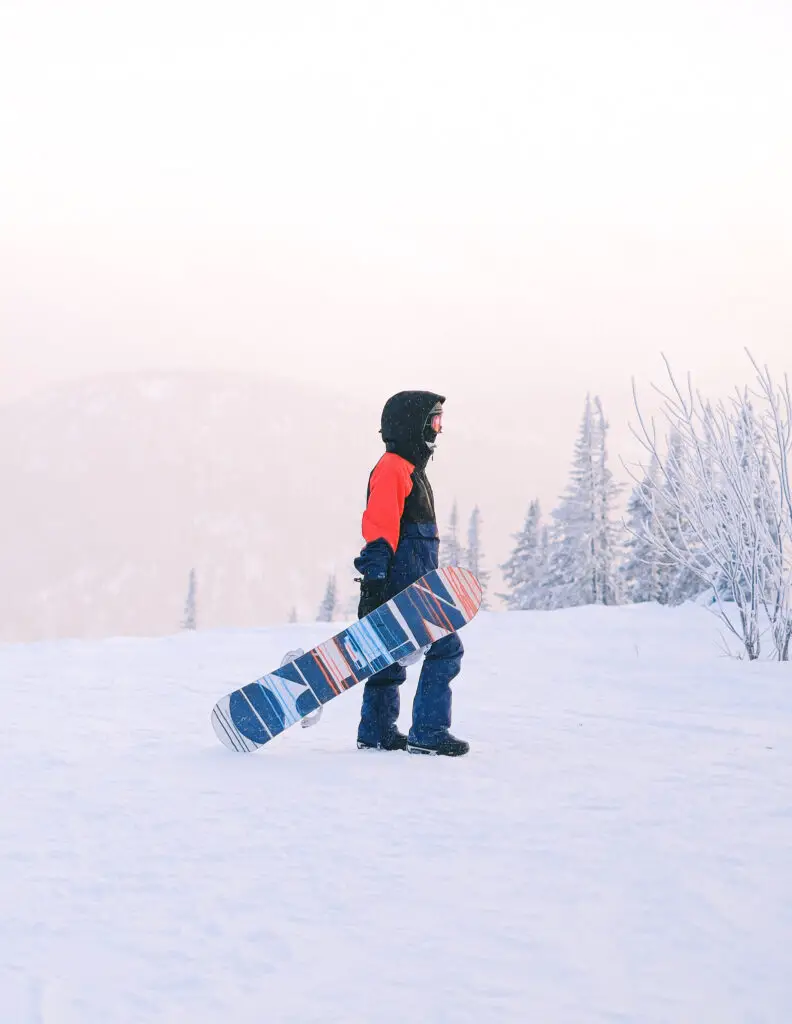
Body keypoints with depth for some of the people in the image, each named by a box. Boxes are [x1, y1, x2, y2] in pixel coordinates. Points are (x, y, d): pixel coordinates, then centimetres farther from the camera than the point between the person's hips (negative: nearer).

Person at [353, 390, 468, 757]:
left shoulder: (409, 470, 21)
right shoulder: (392, 469, -12)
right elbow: (379, 527, -20)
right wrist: (374, 580, -27)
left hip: (411, 585, 11)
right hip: (403, 587, -11)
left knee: (391, 656, 13)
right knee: (445, 648, -11)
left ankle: (376, 732, 18)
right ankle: (428, 733, -11)